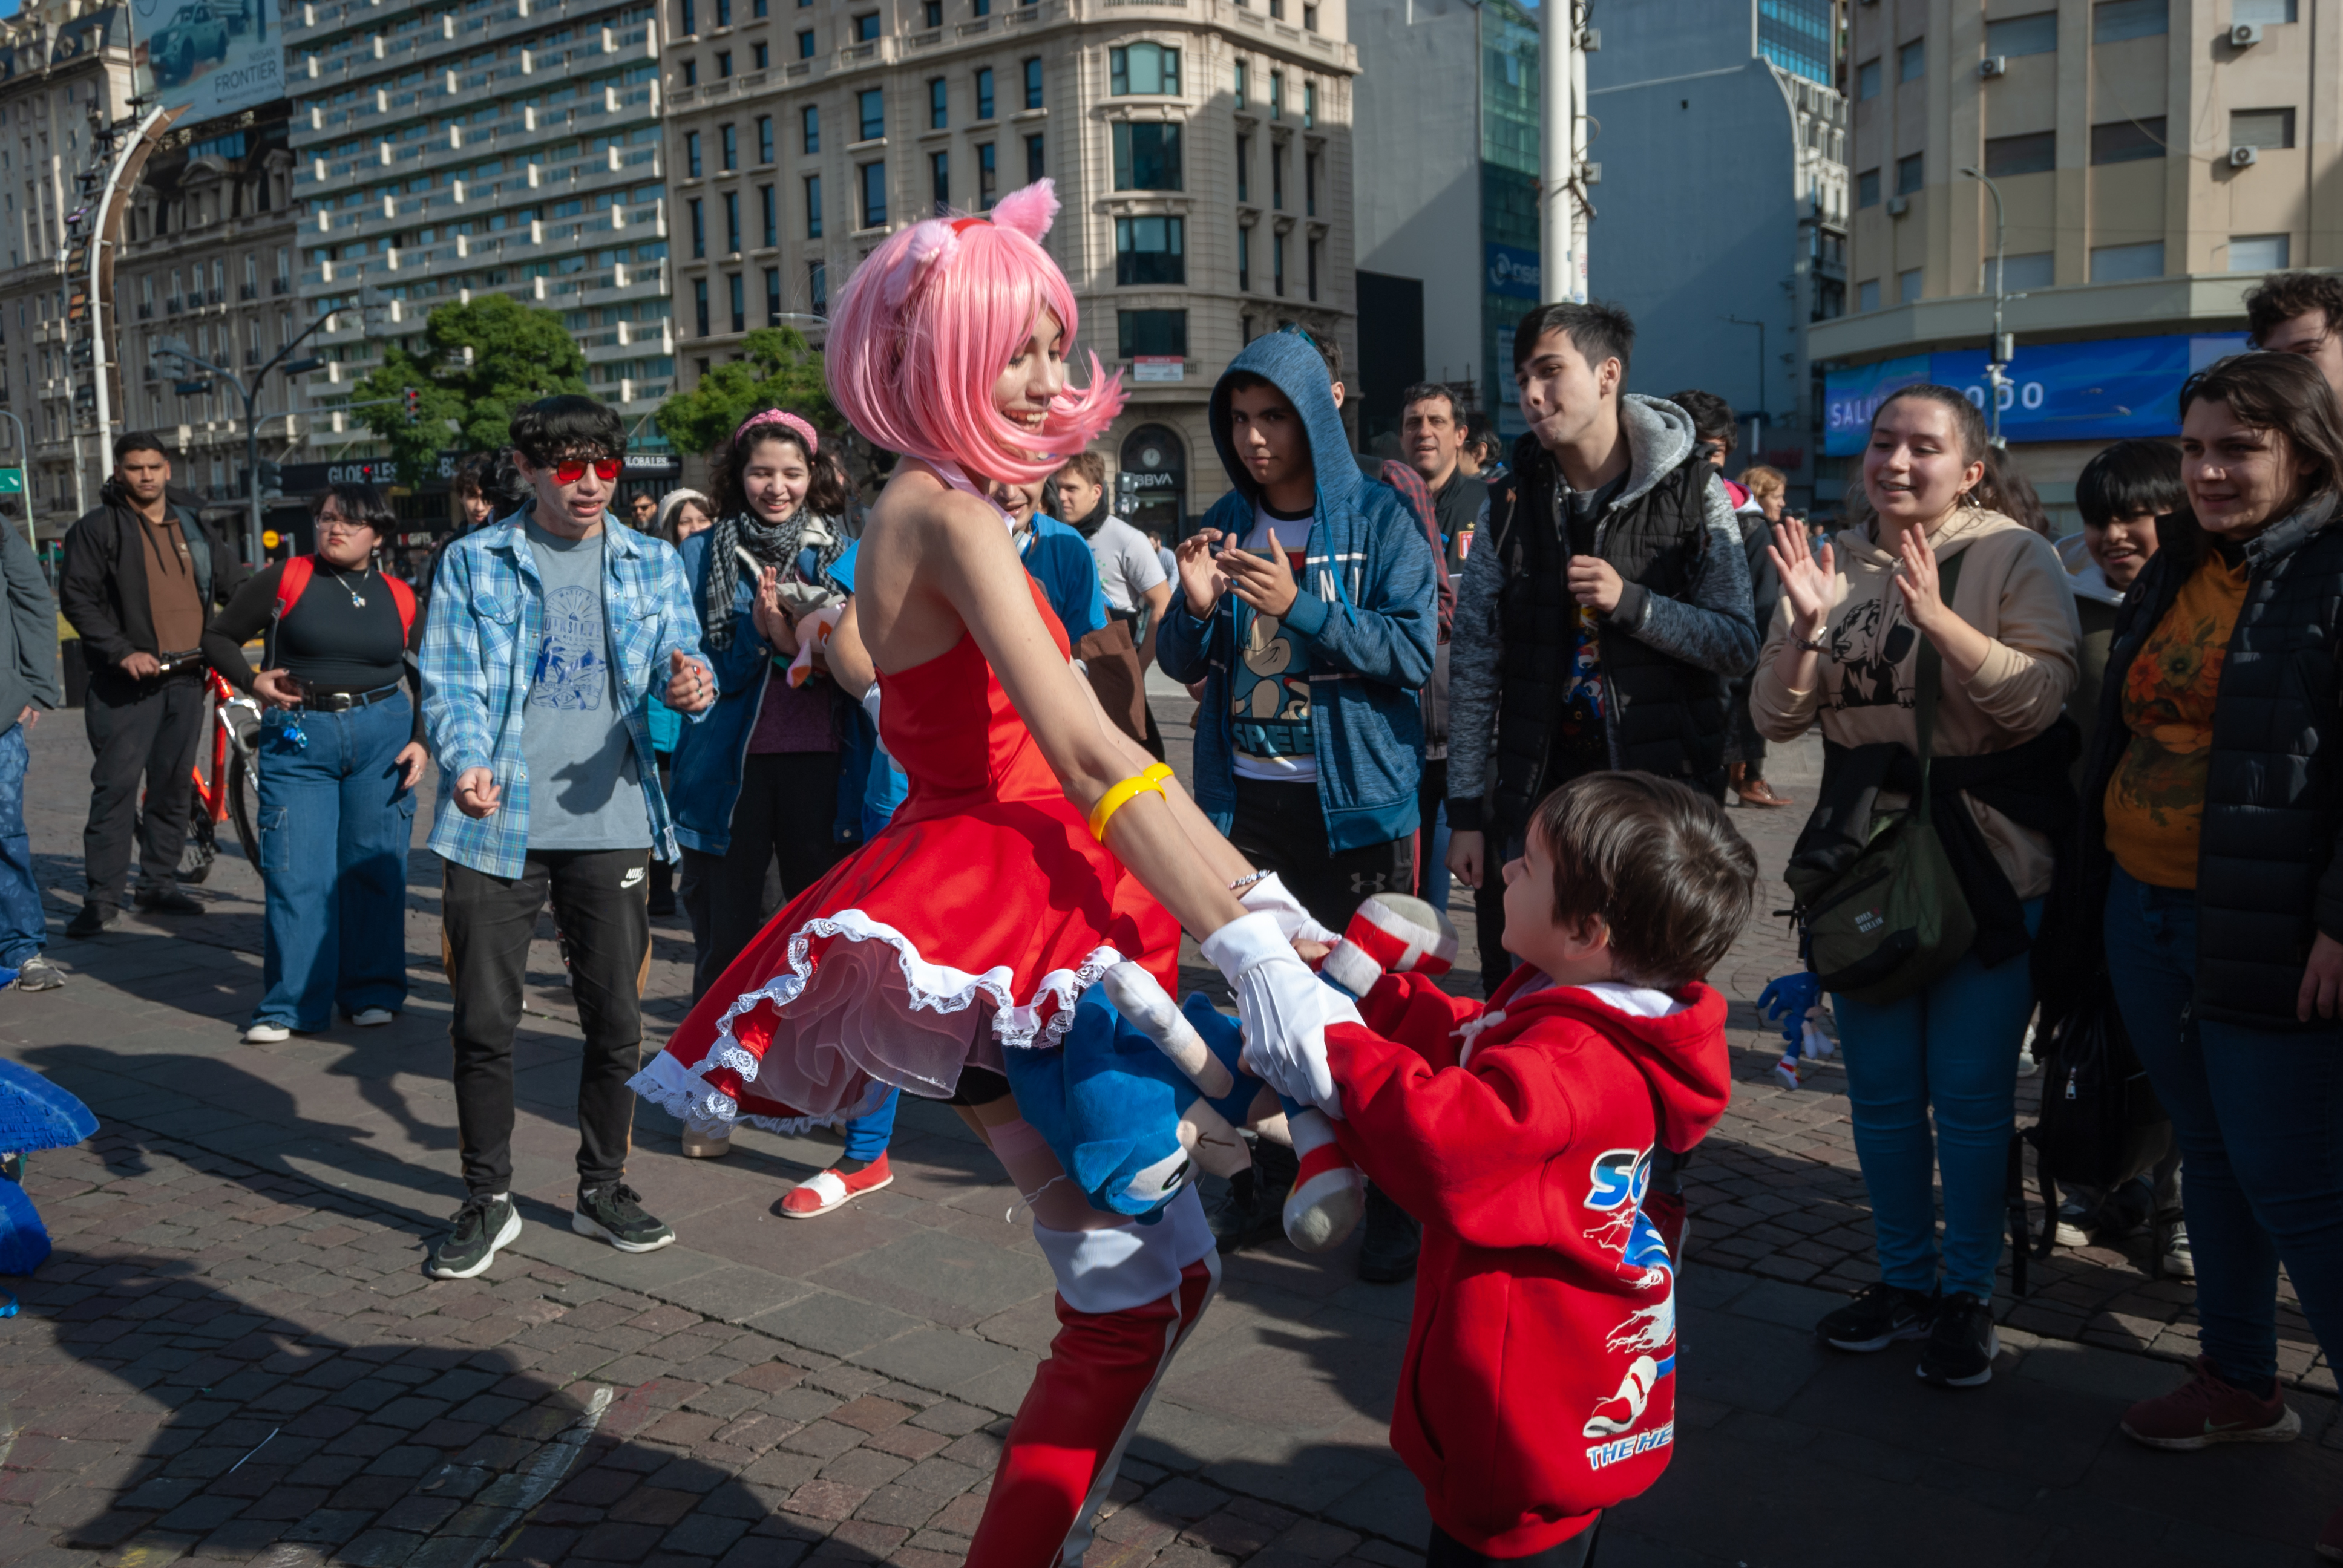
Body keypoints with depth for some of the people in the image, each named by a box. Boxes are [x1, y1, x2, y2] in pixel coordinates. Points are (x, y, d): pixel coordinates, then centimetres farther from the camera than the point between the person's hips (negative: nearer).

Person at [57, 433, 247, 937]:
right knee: (116, 786, -8)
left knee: (175, 784, 9)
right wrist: (123, 651, -17)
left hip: (186, 675, 5)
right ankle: (102, 897, -3)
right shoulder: (98, 528, -1)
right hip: (127, 682, -5)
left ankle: (161, 884, 19)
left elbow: (235, 586, 19)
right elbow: (76, 597, -7)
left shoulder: (195, 528, 15)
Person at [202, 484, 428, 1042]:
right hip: (297, 738, -1)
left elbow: (427, 679, 15)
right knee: (294, 872, -2)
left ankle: (373, 991, 17)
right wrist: (252, 681, -9)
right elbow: (218, 637, 9)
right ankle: (291, 1004, 7)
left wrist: (421, 740, 2)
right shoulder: (284, 579, 2)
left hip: (382, 736, 1)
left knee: (374, 868, 4)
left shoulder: (399, 598, 8)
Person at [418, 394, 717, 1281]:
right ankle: (488, 1201, 20)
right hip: (499, 823, -1)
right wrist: (467, 763, -23)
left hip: (610, 824, 2)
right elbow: (450, 683, -3)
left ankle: (603, 1188, 26)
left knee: (616, 1018, 8)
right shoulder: (474, 563, 4)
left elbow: (683, 656, 1)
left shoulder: (652, 564, 10)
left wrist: (692, 684, -24)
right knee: (484, 1020, 3)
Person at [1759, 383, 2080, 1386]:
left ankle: (1968, 1295, 22)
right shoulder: (1836, 566, 6)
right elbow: (1777, 719, 1)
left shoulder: (2014, 559, -6)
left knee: (1971, 1094, 3)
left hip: (1988, 866, -4)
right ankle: (1903, 1279, 30)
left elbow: (2046, 697, -18)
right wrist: (1805, 627, -16)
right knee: (1880, 1091, 13)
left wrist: (1937, 616, -28)